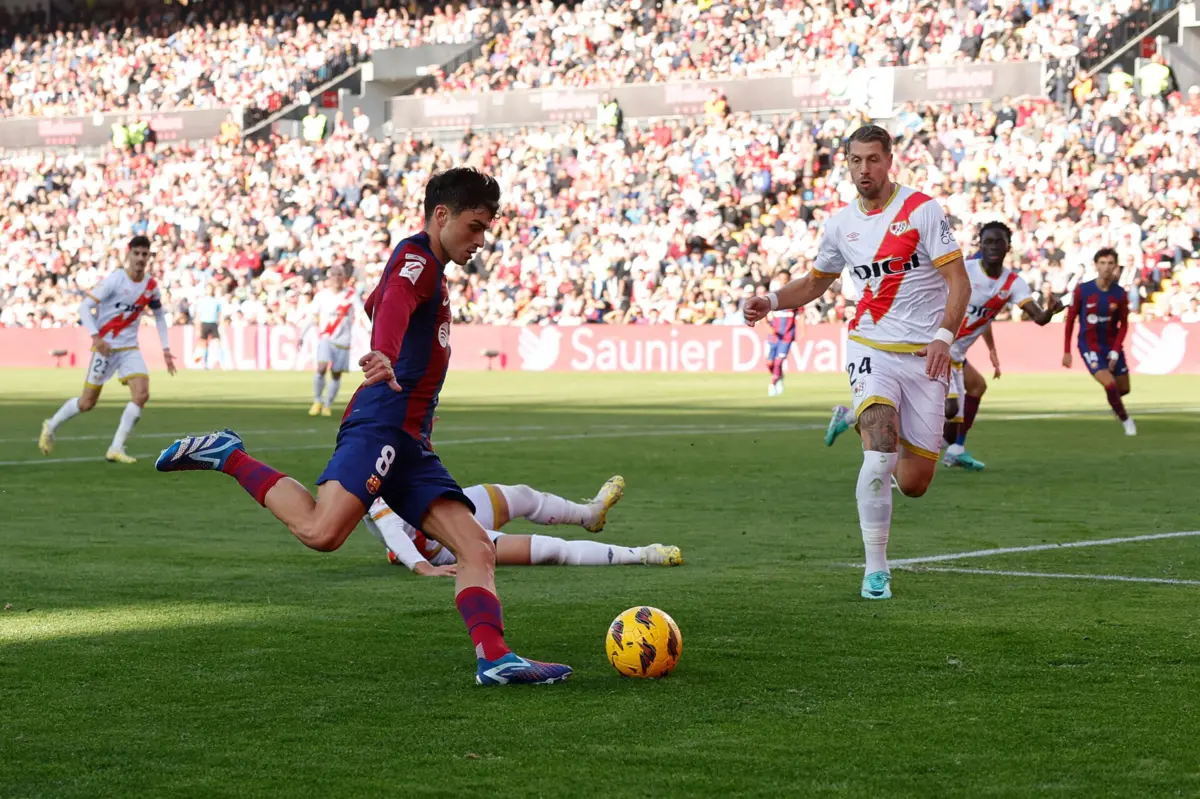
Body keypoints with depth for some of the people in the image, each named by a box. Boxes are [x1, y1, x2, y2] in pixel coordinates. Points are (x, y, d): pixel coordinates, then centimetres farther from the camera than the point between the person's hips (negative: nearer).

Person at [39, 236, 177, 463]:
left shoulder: (151, 286, 2)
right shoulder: (115, 280, -15)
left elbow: (159, 316, 18)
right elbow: (84, 306, -15)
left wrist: (166, 350, 11)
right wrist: (95, 337, -26)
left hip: (130, 348, 5)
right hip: (106, 346, -5)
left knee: (141, 394, -15)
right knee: (87, 403, 0)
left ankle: (116, 449, -8)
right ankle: (51, 427, 28)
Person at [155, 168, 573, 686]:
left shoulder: (429, 269, 26)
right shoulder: (416, 257, -5)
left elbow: (375, 304, 48)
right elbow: (394, 304, -29)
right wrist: (386, 359, -51)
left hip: (410, 444, 10)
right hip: (380, 425, -10)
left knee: (477, 548, -2)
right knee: (321, 532, -28)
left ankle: (494, 658, -11)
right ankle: (228, 456, -10)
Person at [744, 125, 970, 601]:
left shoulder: (923, 210, -5)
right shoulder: (841, 224, 8)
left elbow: (958, 281, -8)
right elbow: (816, 282, 25)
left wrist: (944, 335, -23)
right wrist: (770, 302, 6)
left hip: (925, 358, -1)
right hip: (872, 349, 1)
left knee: (913, 484, 1)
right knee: (880, 456, -25)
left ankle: (858, 419, 33)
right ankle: (876, 570, -13)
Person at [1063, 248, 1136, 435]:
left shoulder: (1120, 294, -7)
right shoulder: (1082, 290, -12)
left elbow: (1123, 325, 1)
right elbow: (1070, 319, -4)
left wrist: (1115, 352, -9)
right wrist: (1066, 351, -4)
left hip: (1112, 347, 3)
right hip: (1090, 347, -3)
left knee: (1123, 388, 10)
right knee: (1110, 385, -19)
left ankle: (1114, 402, 46)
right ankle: (1125, 420, 4)